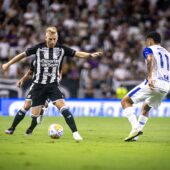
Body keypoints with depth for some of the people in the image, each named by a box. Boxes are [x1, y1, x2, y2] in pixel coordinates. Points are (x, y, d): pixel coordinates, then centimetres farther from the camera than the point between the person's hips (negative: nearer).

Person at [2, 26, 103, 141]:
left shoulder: (62, 49, -2)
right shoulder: (38, 48, -3)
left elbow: (78, 54, -5)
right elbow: (23, 54, 8)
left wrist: (91, 55, -23)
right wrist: (8, 64, 15)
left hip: (53, 85, 0)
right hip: (39, 85, 0)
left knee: (62, 106, -21)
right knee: (35, 113, 1)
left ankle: (75, 133, -24)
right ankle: (29, 132, 30)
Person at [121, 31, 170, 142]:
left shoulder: (149, 49, 6)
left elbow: (150, 59, -16)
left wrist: (150, 77, -27)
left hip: (153, 82, -7)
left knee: (126, 101, 0)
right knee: (146, 107, 27)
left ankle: (136, 127, -18)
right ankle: (135, 135, 23)